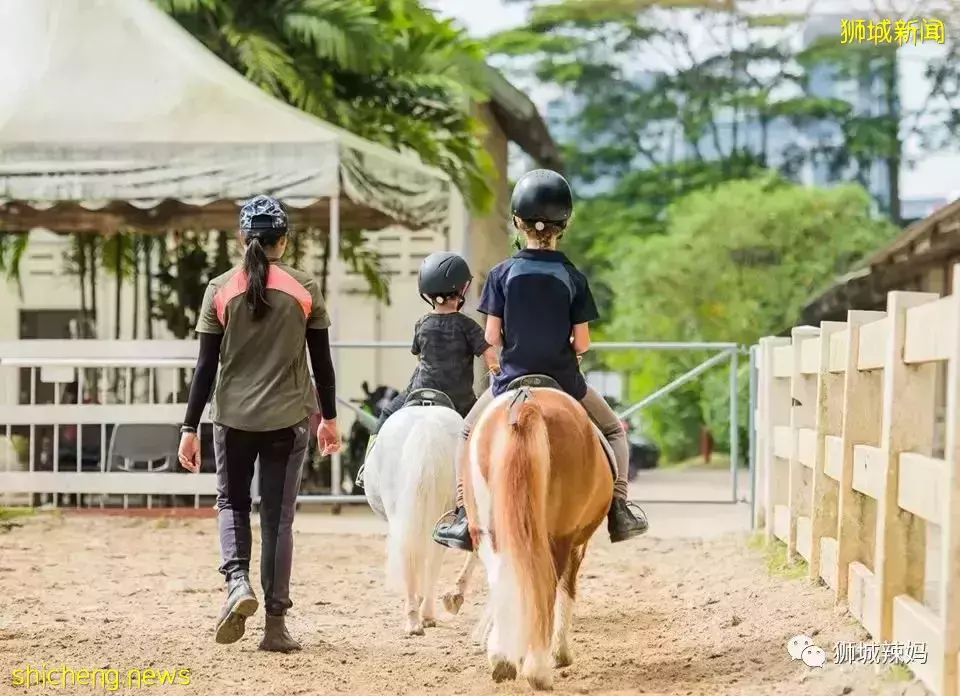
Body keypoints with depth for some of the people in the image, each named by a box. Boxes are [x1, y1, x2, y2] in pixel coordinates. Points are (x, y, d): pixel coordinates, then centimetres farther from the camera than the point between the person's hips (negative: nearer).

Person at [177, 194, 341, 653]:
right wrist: (329, 418, 15)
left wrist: (190, 428, 0)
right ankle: (275, 623, 6)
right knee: (278, 515, 7)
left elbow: (206, 365, -4)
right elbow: (322, 362, 2)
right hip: (288, 419, 0)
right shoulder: (305, 289, -2)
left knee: (232, 502, 19)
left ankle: (238, 580, -6)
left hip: (233, 417, 0)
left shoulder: (221, 289, -3)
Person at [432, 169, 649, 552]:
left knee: (469, 433, 24)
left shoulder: (502, 274, -9)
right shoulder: (573, 278, -9)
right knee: (614, 430, 24)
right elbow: (582, 343, -8)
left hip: (513, 380, 0)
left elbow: (491, 337, -8)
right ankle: (619, 508, 10)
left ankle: (463, 516, 12)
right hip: (564, 382, 0)